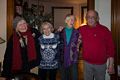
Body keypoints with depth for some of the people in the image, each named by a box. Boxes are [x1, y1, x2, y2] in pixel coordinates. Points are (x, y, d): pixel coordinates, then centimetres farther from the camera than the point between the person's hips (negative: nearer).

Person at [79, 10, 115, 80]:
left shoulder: (104, 30, -6)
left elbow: (110, 47, -6)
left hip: (101, 64, -2)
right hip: (87, 63, 2)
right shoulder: (82, 29, 0)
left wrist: (111, 65, -7)